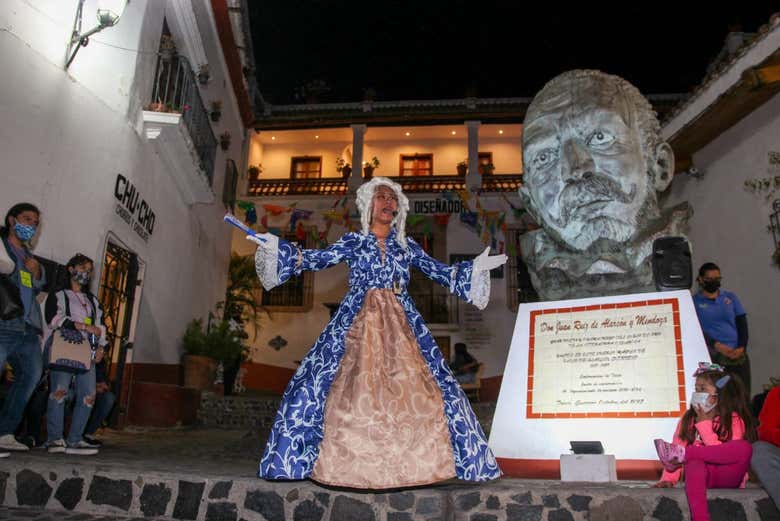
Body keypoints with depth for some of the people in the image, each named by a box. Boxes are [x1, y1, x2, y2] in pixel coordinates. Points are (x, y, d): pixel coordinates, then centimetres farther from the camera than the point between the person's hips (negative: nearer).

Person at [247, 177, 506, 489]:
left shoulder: (406, 246, 13)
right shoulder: (353, 242, 7)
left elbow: (440, 272, 14)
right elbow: (318, 259, -3)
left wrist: (476, 268, 6)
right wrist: (277, 248, -14)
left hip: (401, 324, 2)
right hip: (358, 322, -2)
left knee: (413, 388, -5)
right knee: (354, 389, -9)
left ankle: (413, 463, 6)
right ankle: (349, 464, 3)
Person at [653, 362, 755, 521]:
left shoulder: (734, 420, -2)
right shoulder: (688, 418, 8)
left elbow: (723, 454, -16)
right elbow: (674, 449, 2)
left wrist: (704, 423, -15)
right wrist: (668, 478, -14)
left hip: (726, 476, -1)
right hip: (701, 473, 2)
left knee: (744, 447, -30)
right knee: (695, 464, -36)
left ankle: (684, 455, -25)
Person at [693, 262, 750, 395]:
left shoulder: (731, 297, 16)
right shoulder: (694, 302, 5)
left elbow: (742, 324, 11)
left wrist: (742, 347, -4)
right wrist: (716, 345, -17)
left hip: (738, 355, 3)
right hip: (712, 357, -3)